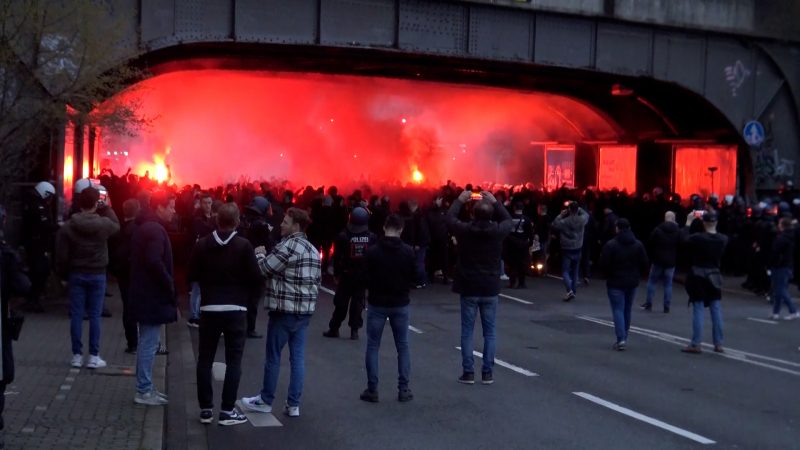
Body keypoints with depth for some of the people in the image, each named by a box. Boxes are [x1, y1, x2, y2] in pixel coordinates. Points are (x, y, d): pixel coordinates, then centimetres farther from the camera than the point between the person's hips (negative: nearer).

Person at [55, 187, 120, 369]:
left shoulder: (67, 227, -7)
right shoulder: (104, 223, -11)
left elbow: (61, 255, -4)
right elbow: (116, 225, 14)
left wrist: (63, 273, 9)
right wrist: (106, 208, 13)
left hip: (76, 274, 1)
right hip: (97, 274, -1)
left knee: (76, 315, 6)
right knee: (94, 315, 4)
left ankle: (77, 355, 9)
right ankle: (94, 356, 5)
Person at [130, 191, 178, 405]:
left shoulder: (144, 227, 15)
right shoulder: (155, 229, -17)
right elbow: (155, 262, -26)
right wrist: (170, 287, -16)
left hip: (143, 294, 11)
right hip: (154, 296, -10)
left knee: (146, 342, 16)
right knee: (149, 343, -4)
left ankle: (145, 387, 24)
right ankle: (144, 391, 2)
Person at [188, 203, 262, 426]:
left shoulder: (202, 244, -1)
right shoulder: (244, 245, -8)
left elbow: (192, 275, 4)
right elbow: (256, 279, -9)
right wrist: (247, 298, 9)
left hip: (209, 308, 2)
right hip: (235, 309, -2)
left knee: (205, 359, 11)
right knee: (233, 361, 4)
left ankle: (205, 409, 12)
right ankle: (227, 410, 2)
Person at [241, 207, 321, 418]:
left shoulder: (288, 245, -14)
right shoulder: (313, 250, 12)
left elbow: (264, 268, -11)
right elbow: (317, 280, 15)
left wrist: (259, 253, 7)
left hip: (285, 309, -8)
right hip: (305, 310, 8)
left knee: (273, 357, 5)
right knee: (298, 357, 7)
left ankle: (266, 400, 16)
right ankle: (293, 404, 8)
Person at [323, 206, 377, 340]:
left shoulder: (343, 236, -10)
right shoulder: (372, 237, -3)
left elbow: (337, 257, -8)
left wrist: (336, 274, 1)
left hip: (346, 275, -1)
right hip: (364, 276, 2)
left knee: (341, 303, 7)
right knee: (358, 303, 8)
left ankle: (334, 328, 13)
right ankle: (354, 330, 7)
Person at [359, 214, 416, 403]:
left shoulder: (373, 251, -11)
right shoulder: (408, 251, -9)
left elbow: (366, 276, -6)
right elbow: (414, 276, -2)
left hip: (377, 303, -1)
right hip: (400, 304, 1)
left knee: (372, 346, 8)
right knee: (403, 346, 11)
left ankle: (372, 390, 7)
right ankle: (403, 389, 10)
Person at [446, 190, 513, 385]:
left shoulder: (465, 230, -11)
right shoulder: (497, 231, -9)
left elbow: (450, 218, 8)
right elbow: (508, 220, 13)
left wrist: (459, 200, 18)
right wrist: (495, 202, 15)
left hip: (469, 288, -1)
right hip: (490, 289, 1)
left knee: (467, 332, 7)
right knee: (489, 332, 9)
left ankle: (468, 372, 8)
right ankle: (487, 372, 11)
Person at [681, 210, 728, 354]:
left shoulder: (698, 237, -16)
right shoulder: (723, 239, -4)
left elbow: (684, 238, 2)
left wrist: (688, 222, 12)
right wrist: (711, 216, 18)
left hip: (698, 275, -4)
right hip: (714, 276, 4)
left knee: (698, 310, -1)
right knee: (716, 310, 10)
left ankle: (696, 344, 0)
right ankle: (718, 343, 13)